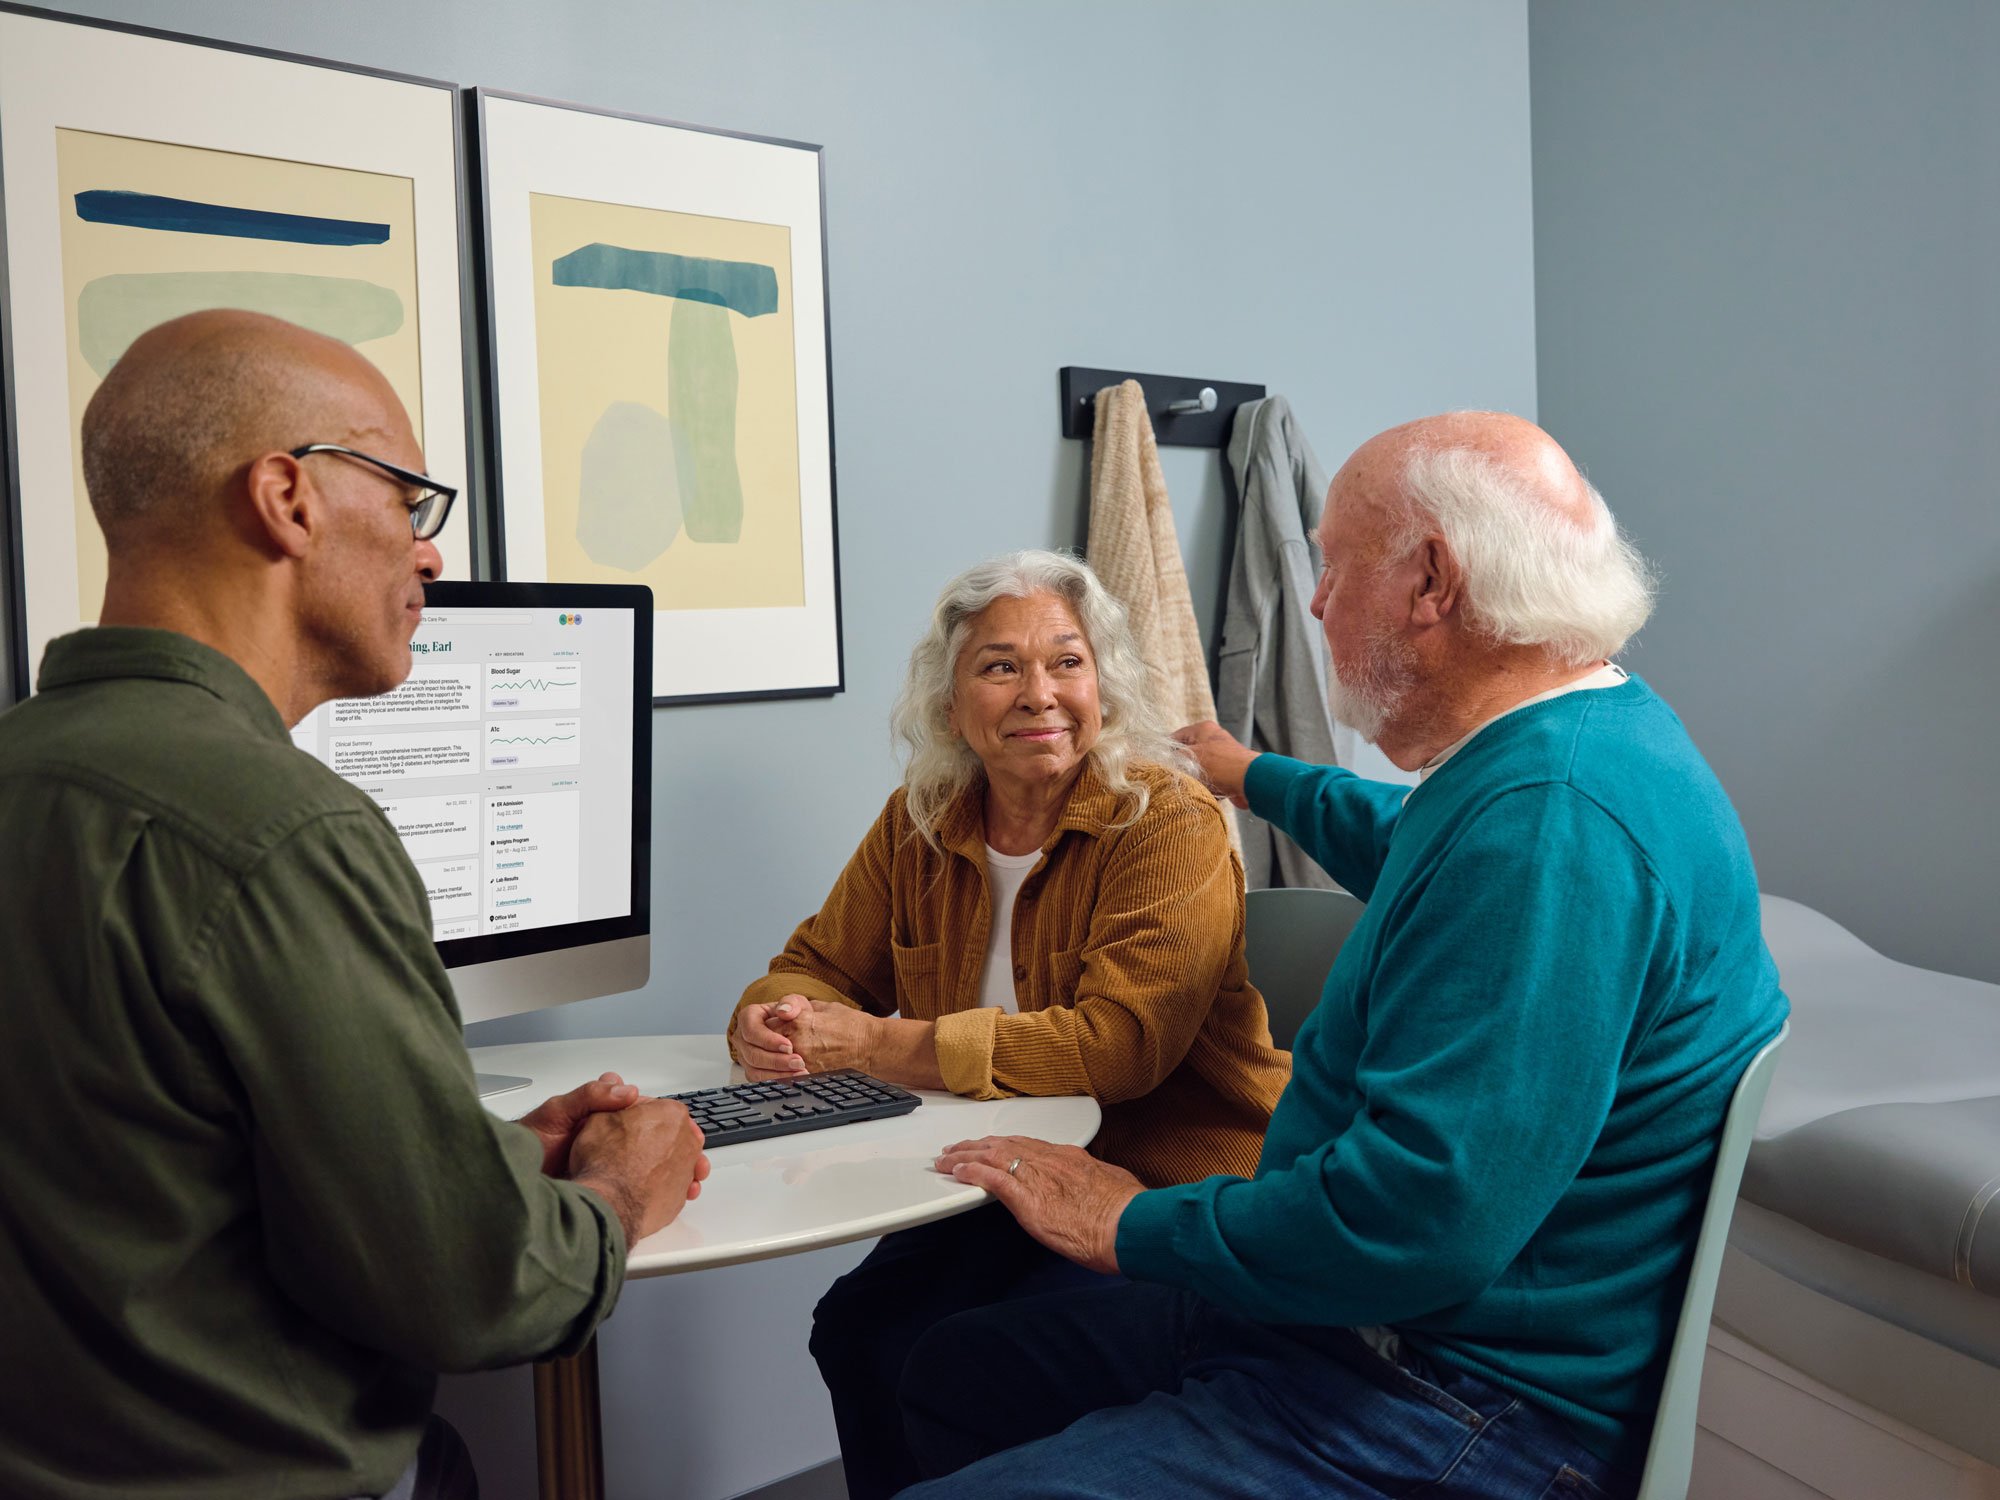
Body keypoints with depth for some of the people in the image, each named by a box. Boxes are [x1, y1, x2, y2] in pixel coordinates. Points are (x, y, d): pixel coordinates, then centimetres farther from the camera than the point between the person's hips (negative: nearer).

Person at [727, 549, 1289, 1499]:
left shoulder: (1171, 822, -15)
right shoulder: (919, 823, 3)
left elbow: (1120, 1041, -25)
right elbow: (819, 964, 9)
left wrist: (878, 1044, -26)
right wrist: (778, 1024, -17)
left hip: (1173, 1189, -5)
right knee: (860, 1328, -16)